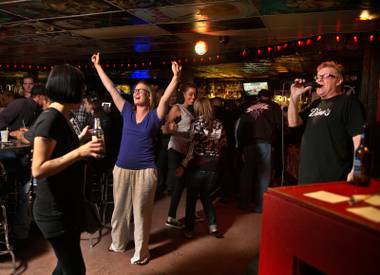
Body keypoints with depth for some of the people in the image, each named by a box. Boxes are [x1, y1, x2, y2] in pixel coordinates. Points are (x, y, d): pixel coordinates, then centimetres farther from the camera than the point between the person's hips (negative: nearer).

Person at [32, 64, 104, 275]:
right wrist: (79, 152, -31)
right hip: (54, 210, -10)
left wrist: (82, 143, 15)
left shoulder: (60, 117, 9)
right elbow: (38, 169, -27)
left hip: (66, 206, 10)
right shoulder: (50, 119, -21)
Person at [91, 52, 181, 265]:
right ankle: (118, 243, 40)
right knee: (120, 209, 18)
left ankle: (141, 252, 25)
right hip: (122, 169, 4)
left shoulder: (154, 116, -4)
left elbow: (165, 98, -20)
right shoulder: (127, 111, 5)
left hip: (145, 171, -4)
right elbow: (111, 89, 6)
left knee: (141, 212, 9)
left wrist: (176, 78, -34)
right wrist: (98, 66, 8)